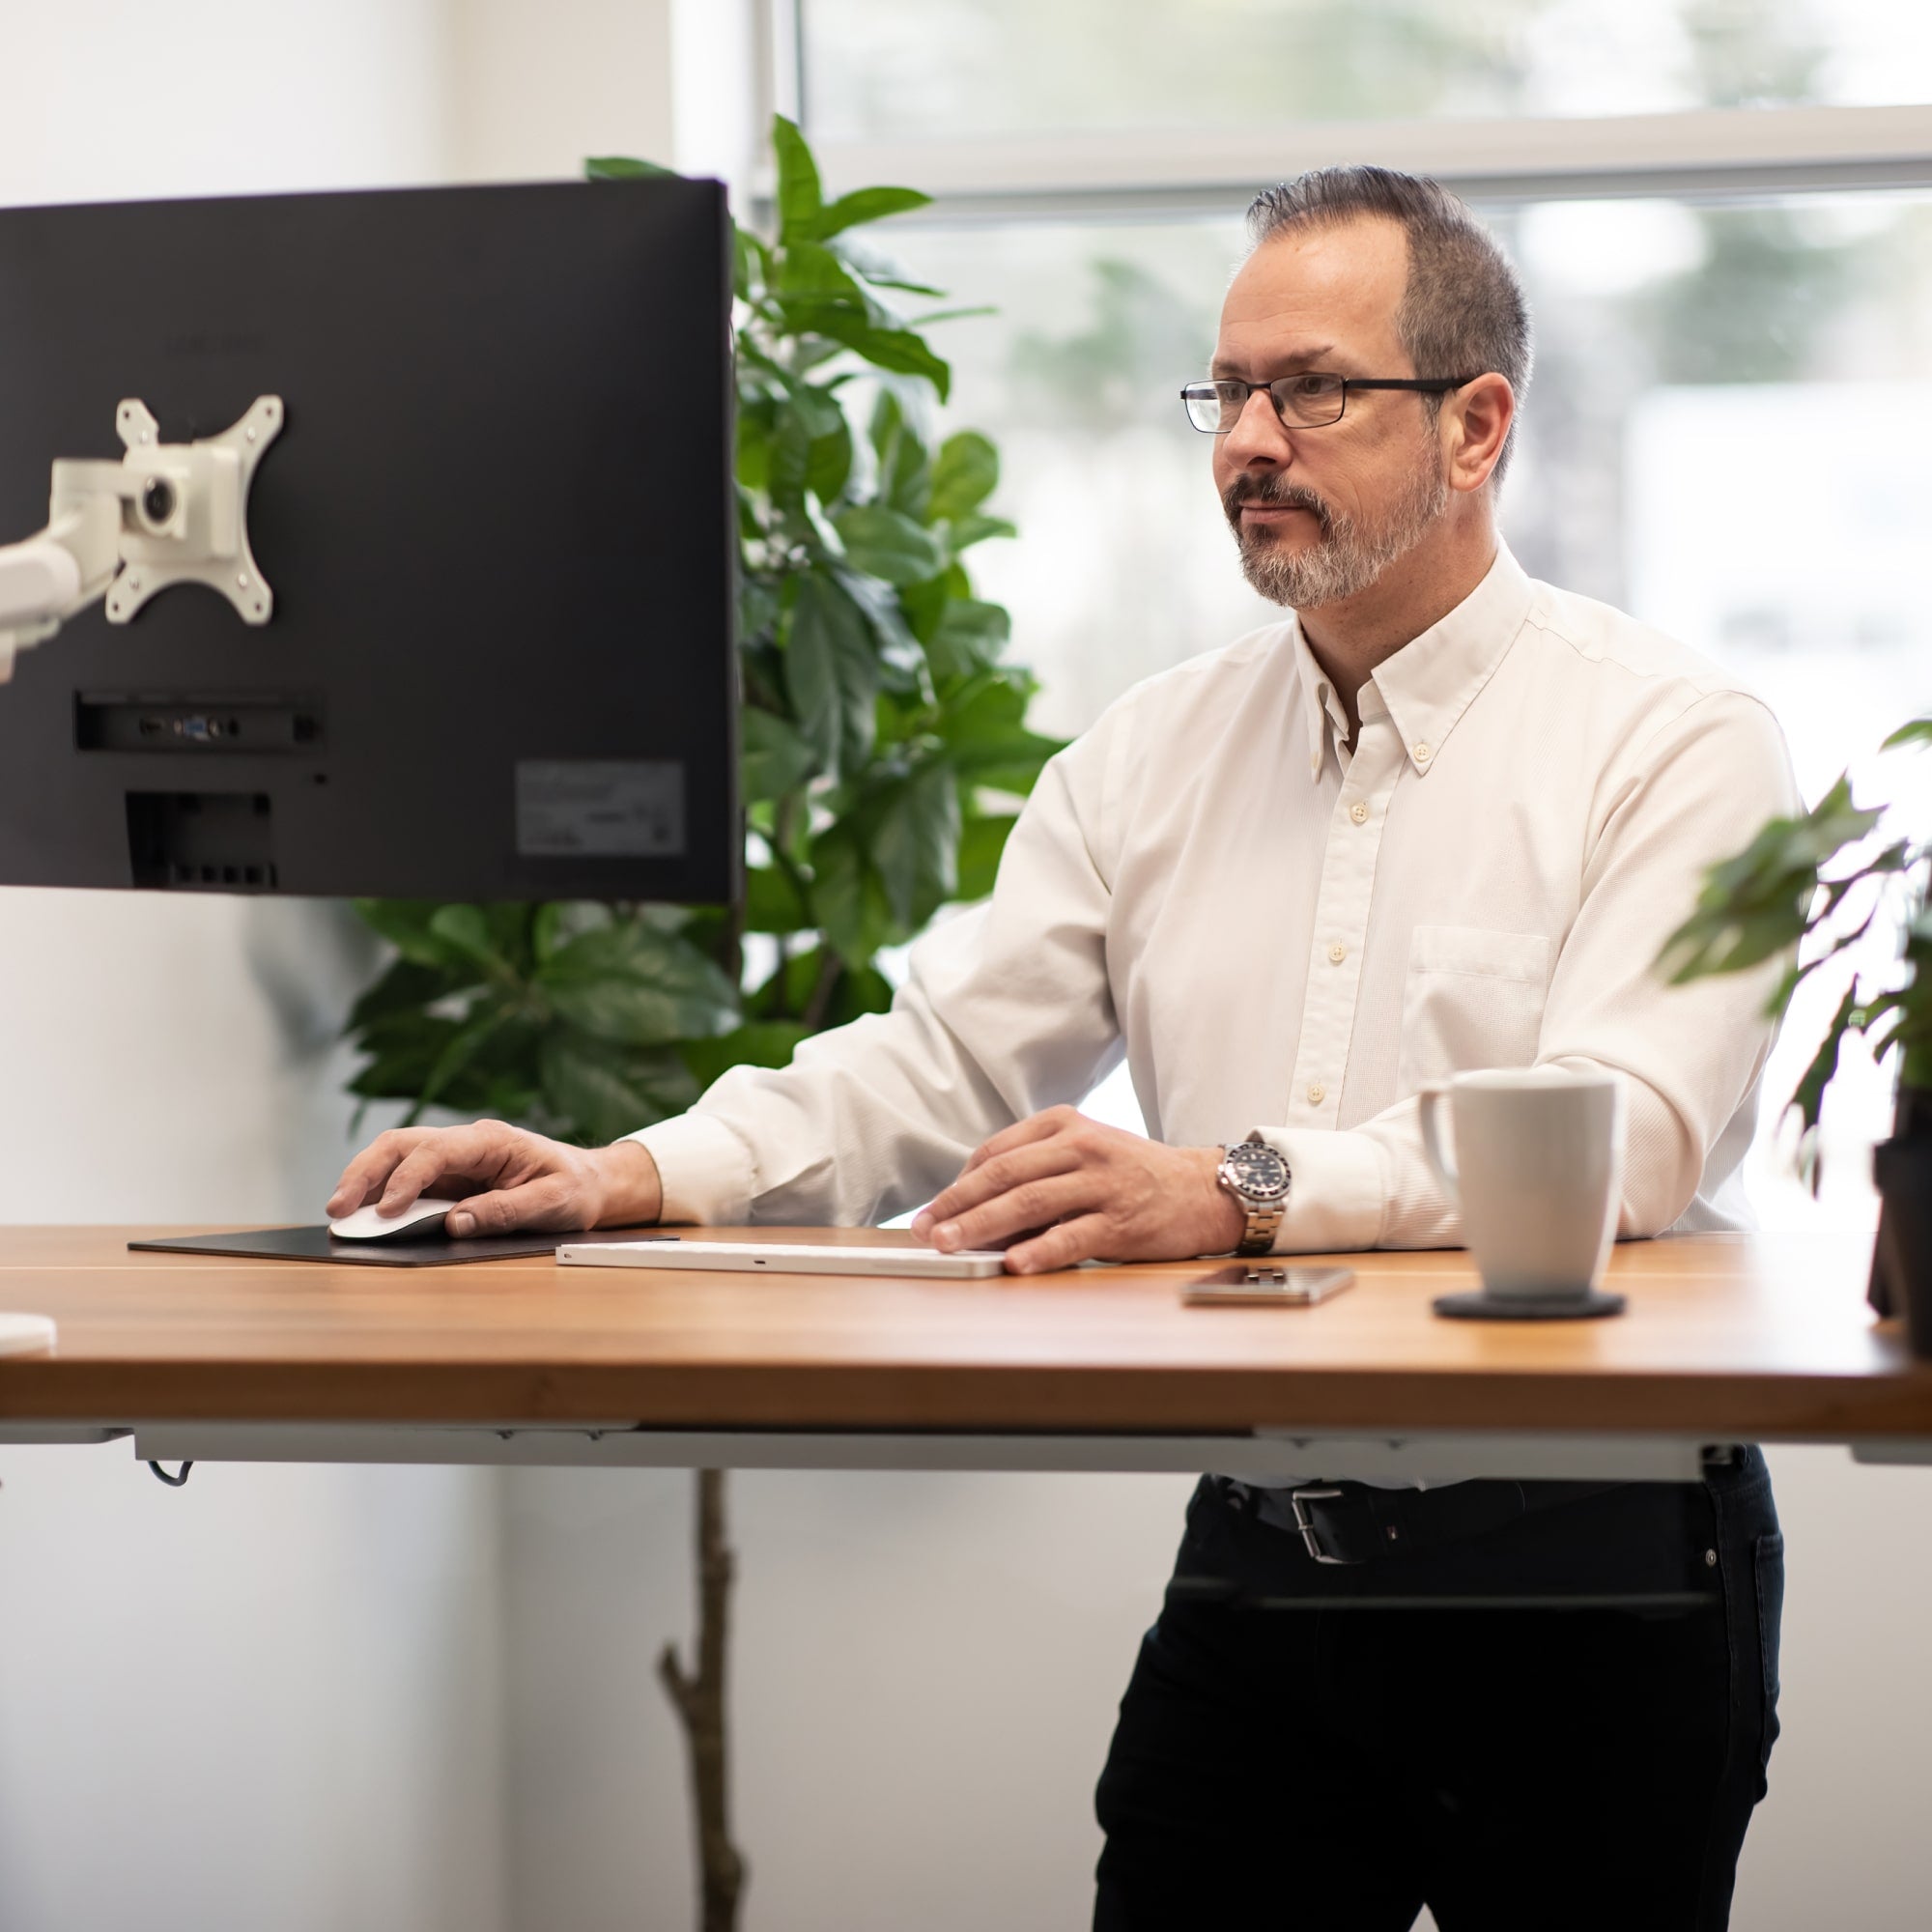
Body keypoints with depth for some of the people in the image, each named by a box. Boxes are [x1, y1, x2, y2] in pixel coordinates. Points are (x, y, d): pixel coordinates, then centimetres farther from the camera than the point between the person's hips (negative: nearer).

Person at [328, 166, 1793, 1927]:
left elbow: (1619, 1136, -20)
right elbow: (938, 1064, 7)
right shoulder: (1153, 756, 12)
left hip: (1585, 1574, -4)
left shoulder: (1675, 741, -5)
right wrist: (636, 1175, -10)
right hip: (1253, 1565, 4)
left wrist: (1240, 1188, -33)